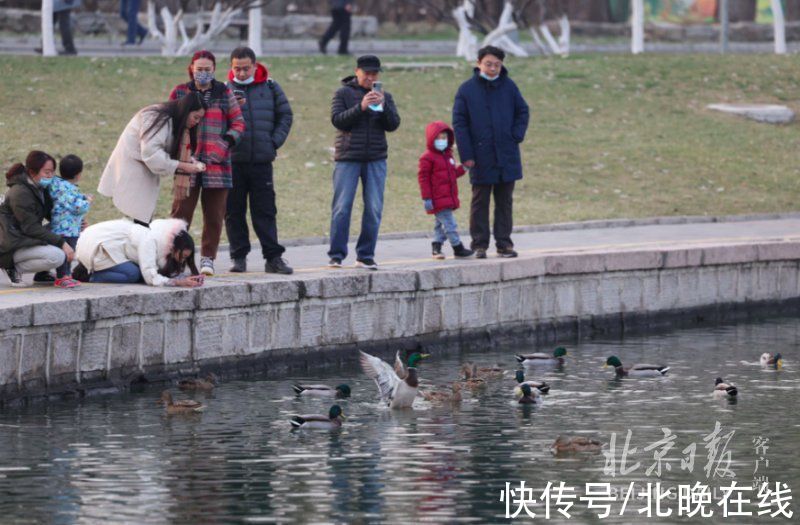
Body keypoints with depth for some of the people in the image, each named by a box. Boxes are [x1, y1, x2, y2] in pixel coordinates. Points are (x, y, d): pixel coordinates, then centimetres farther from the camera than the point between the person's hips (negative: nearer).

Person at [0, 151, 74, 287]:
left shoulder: (39, 189, 10)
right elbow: (31, 228, -23)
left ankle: (42, 273, 8)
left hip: (28, 239, 10)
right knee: (57, 256, -29)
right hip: (11, 248, -10)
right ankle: (15, 268, -10)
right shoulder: (20, 193, -20)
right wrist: (61, 243, -24)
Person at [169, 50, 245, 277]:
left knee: (214, 214, 5)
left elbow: (238, 122, 9)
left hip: (217, 163, 1)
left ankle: (208, 258, 14)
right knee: (181, 211, -5)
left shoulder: (224, 93, 7)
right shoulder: (180, 93, 7)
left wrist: (226, 143, -8)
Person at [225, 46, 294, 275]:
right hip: (233, 161, 0)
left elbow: (285, 116, 12)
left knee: (265, 211, 2)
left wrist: (275, 141, 0)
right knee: (234, 211, 4)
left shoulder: (271, 88, 7)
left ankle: (273, 257, 3)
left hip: (262, 161, 1)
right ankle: (239, 257, 10)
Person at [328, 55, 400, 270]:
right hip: (348, 158, -3)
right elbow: (337, 120, -8)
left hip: (376, 159, 3)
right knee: (342, 208, -5)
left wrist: (383, 106, -15)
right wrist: (360, 107, -19)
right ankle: (336, 255, -1)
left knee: (374, 209, 0)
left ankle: (365, 255, 6)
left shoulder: (385, 97, 13)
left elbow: (393, 124, 2)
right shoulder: (344, 93, 4)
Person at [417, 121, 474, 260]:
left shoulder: (447, 155, 15)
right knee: (449, 223, -10)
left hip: (448, 199, 9)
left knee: (440, 223, 13)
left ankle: (436, 248, 19)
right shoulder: (427, 158, -10)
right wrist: (426, 198, -16)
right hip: (438, 200, -9)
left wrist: (462, 169, 3)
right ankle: (457, 247, -6)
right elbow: (423, 178, -12)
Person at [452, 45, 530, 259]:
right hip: (480, 158, -2)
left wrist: (517, 136, -4)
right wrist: (466, 154, -7)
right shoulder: (467, 90, -2)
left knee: (505, 201, 7)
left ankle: (504, 243, 12)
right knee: (480, 201, 4)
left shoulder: (509, 87, 4)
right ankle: (480, 244, 8)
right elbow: (459, 123, -2)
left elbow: (522, 112, 12)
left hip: (507, 157, 2)